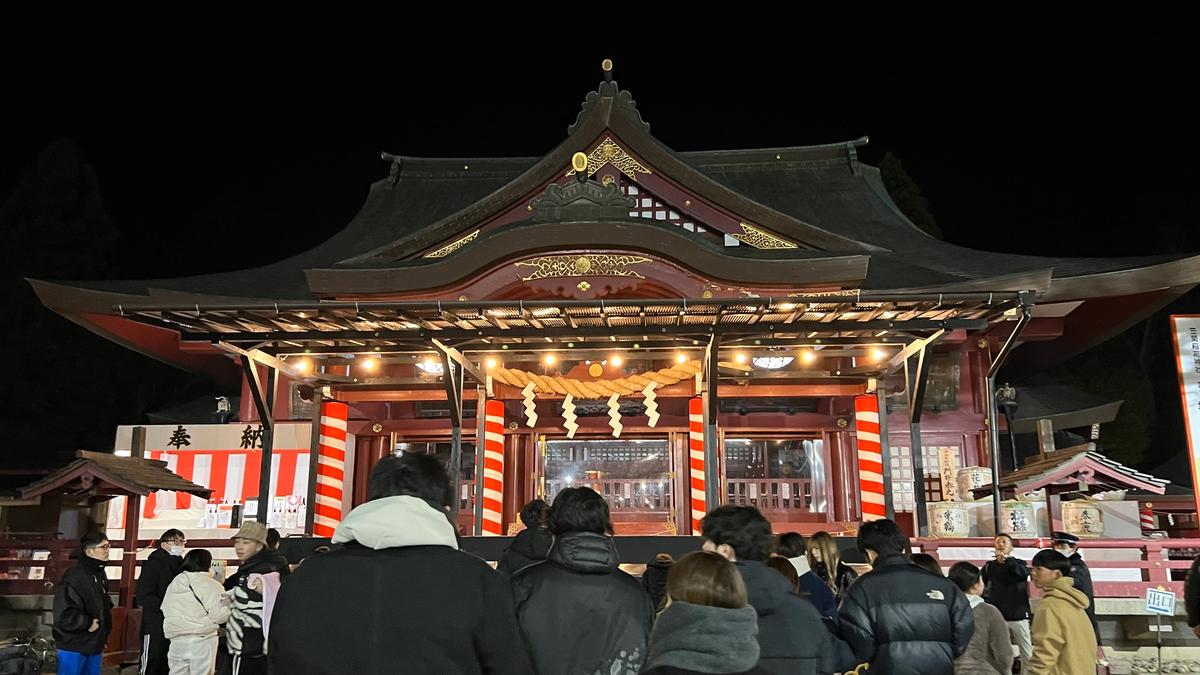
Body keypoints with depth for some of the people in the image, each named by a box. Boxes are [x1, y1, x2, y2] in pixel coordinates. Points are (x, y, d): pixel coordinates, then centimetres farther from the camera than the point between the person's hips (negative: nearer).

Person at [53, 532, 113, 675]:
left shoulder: (100, 575, 10)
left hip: (94, 647, 8)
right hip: (73, 648, -8)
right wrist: (89, 622, -17)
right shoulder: (74, 577, -20)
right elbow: (63, 615, -27)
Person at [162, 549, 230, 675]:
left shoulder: (174, 583, 10)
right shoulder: (211, 585, -10)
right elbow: (220, 615, -14)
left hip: (177, 639, 5)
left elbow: (166, 610, 12)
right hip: (202, 640, -5)